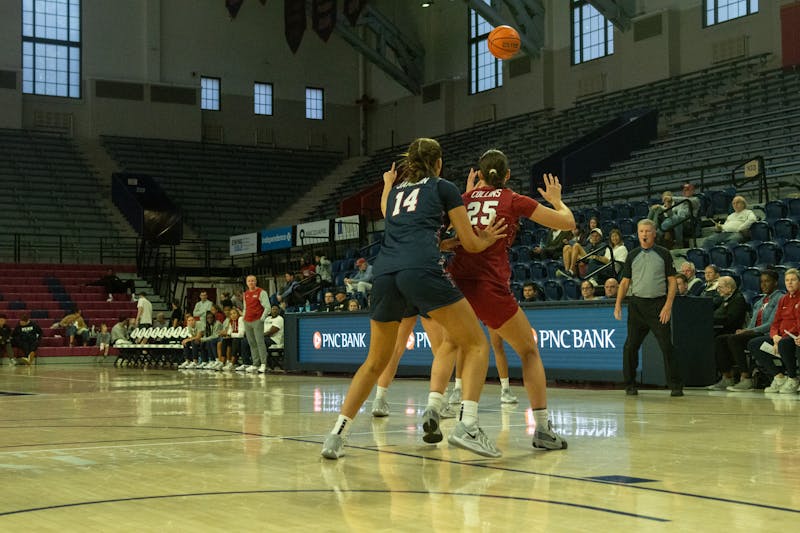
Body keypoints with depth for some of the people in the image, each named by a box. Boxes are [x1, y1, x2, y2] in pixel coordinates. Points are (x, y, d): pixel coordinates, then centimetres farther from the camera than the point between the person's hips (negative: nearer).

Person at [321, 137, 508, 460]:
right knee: (476, 345, 4)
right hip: (422, 272, -5)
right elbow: (470, 243, 20)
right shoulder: (444, 188, 17)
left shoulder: (395, 191, 30)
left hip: (385, 273, 5)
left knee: (375, 362, 20)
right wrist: (488, 239, 40)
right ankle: (467, 425, -16)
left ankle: (337, 435, 11)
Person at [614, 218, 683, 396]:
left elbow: (672, 281, 1)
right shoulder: (632, 256, 10)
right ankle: (630, 385, 13)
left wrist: (668, 305, -10)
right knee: (630, 346, 2)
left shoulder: (663, 254, 3)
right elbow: (625, 282, 13)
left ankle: (676, 385, 1)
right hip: (636, 304, 3)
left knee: (666, 345, -5)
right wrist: (618, 304, 2)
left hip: (658, 304, -3)